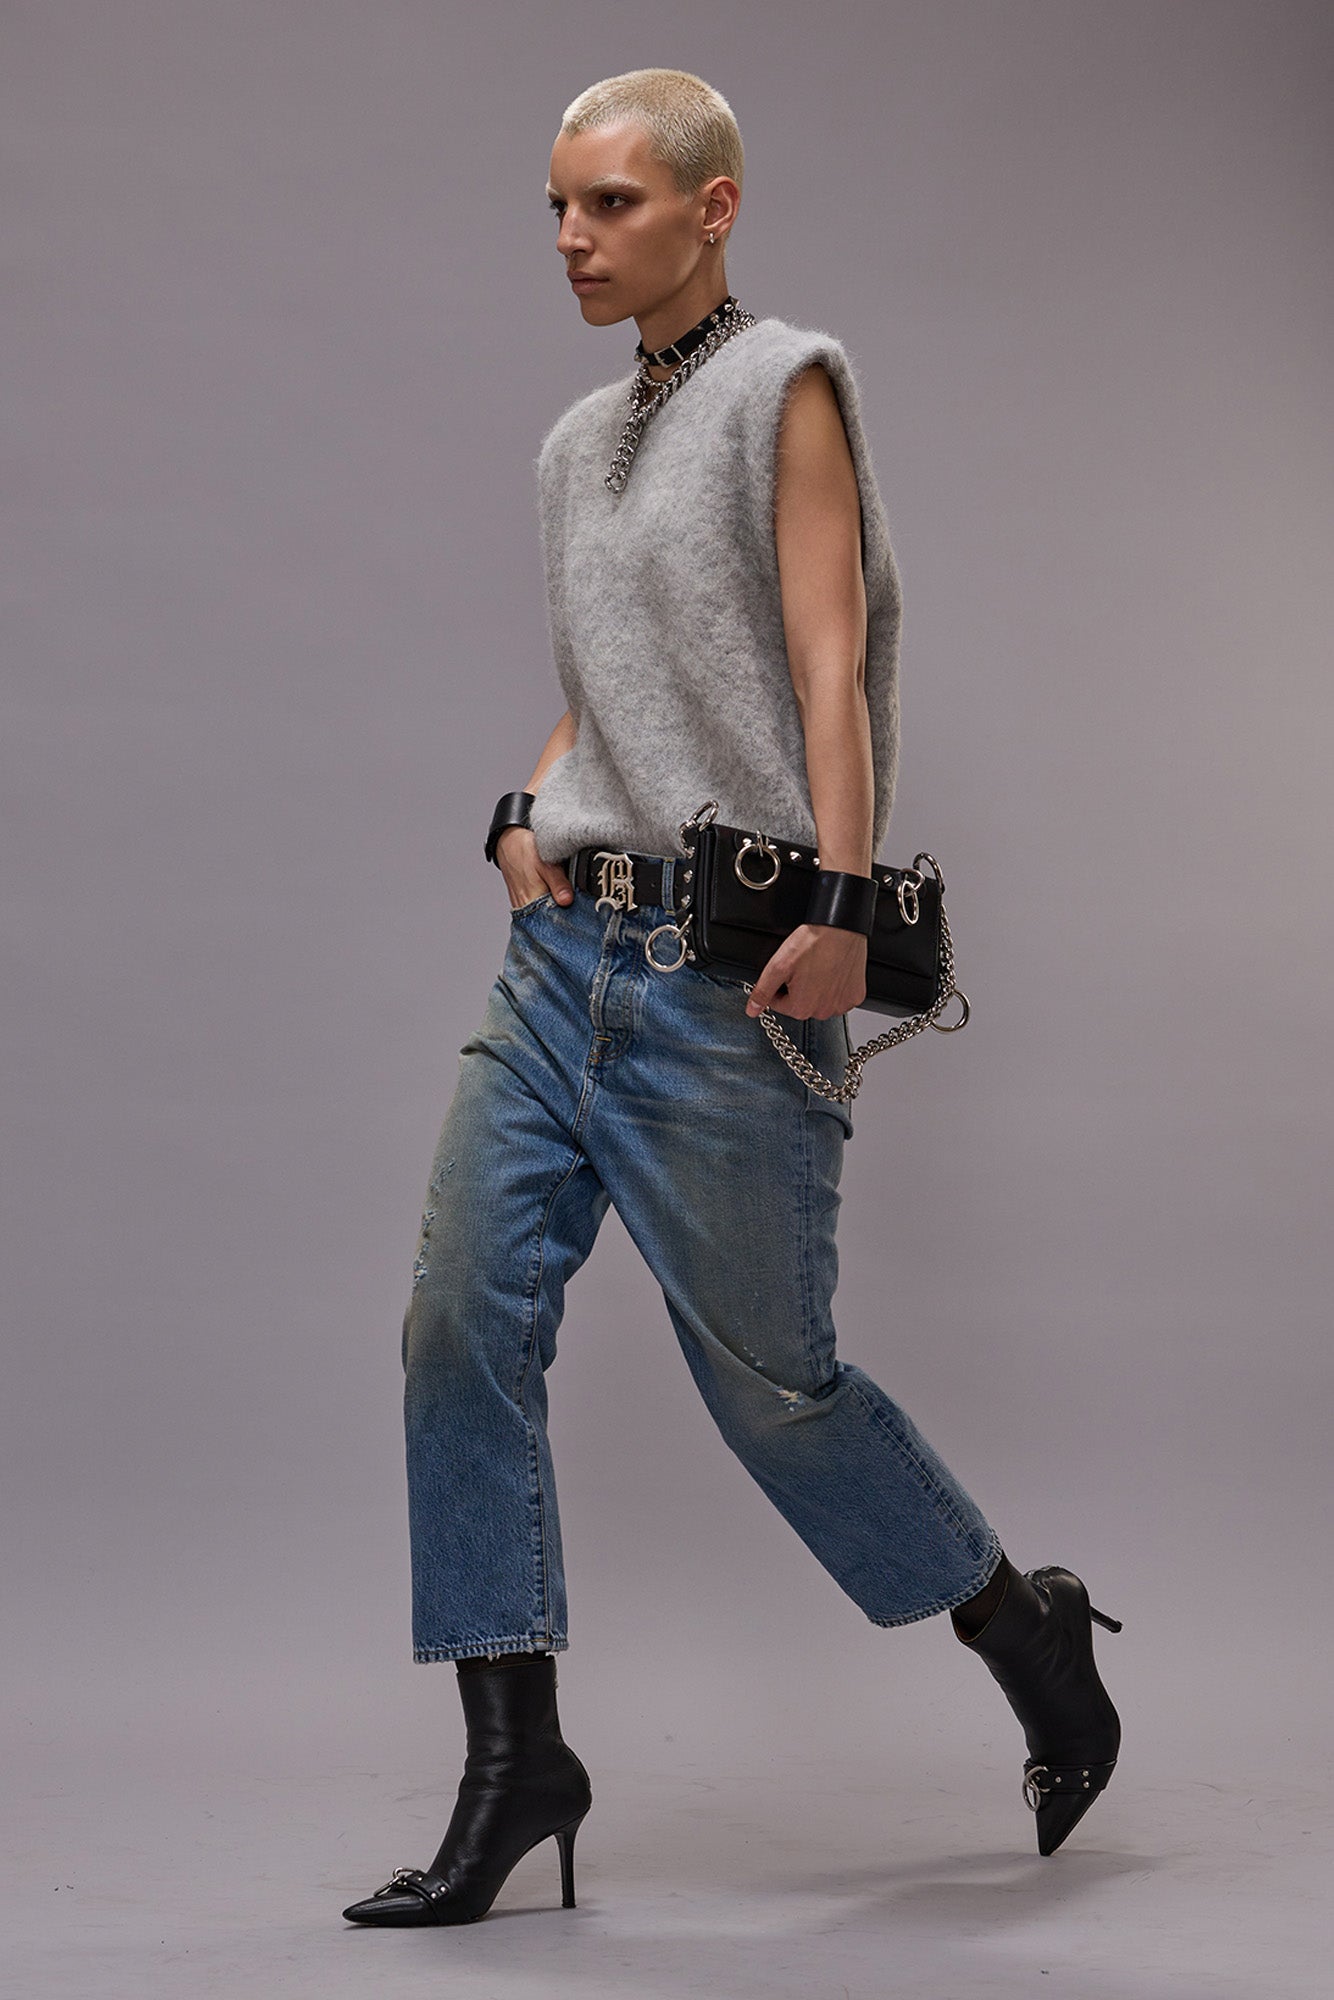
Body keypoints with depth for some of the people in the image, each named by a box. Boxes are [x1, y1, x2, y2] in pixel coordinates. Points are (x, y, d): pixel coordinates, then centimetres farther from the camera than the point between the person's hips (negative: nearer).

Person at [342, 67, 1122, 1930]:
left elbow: (827, 665, -10)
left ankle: (1031, 1637, 22)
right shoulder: (578, 444, 20)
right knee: (463, 1323, -3)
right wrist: (528, 816, 9)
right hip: (566, 949, 7)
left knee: (769, 1375, 0)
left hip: (727, 963, -7)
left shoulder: (786, 384, -1)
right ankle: (514, 1753, 5)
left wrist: (840, 905, -20)